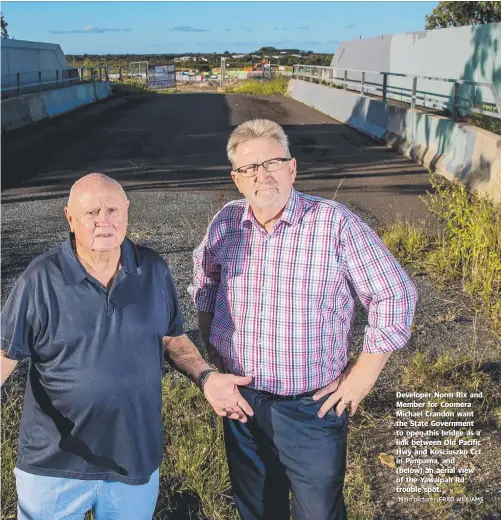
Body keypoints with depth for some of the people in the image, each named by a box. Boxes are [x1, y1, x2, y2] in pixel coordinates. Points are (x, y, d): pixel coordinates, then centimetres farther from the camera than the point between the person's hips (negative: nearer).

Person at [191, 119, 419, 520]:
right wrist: (211, 345, 11)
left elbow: (396, 296, -12)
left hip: (312, 407, -4)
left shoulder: (336, 223, -17)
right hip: (240, 399, 4)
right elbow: (204, 281, 16)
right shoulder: (226, 222, -3)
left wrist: (363, 376, -10)